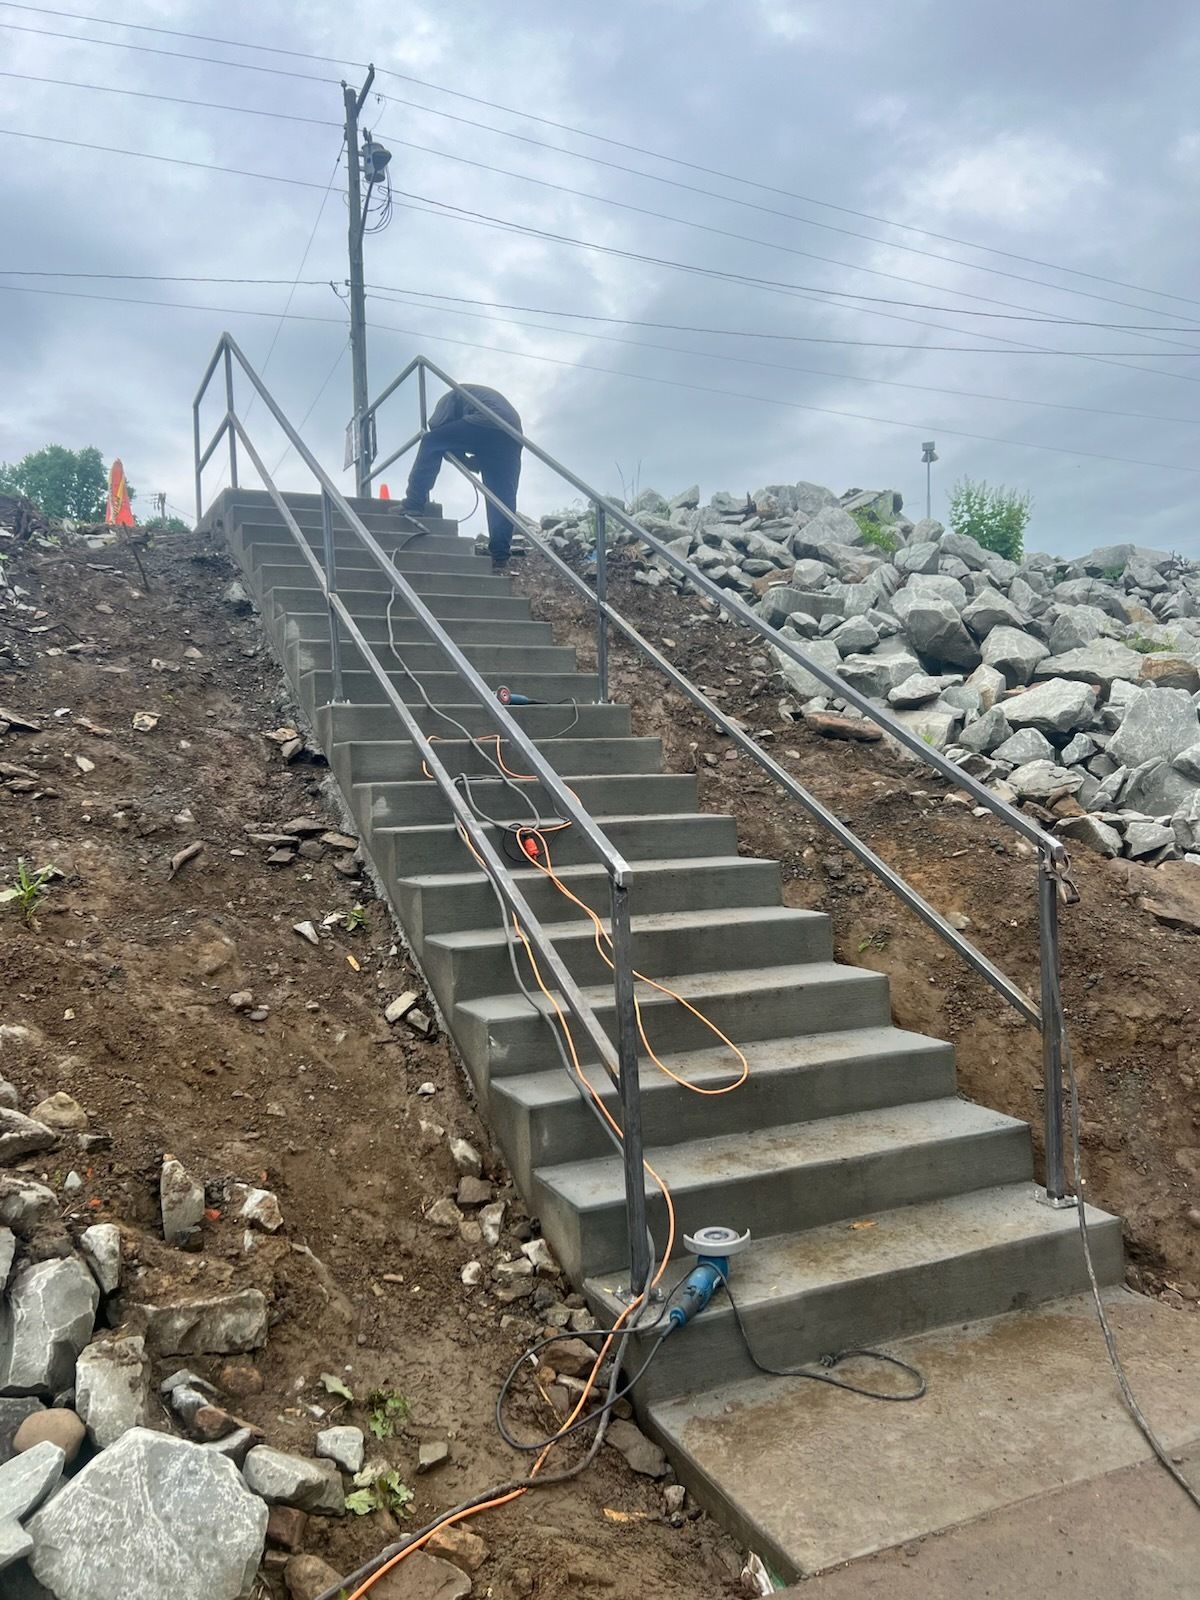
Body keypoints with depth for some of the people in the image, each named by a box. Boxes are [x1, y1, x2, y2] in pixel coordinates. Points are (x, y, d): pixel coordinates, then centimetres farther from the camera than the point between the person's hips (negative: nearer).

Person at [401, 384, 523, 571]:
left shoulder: (453, 396, 26)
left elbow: (437, 428, 9)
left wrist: (461, 457, 18)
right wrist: (474, 462, 25)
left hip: (486, 424, -6)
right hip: (513, 435, 6)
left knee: (430, 443, 5)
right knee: (502, 496, 2)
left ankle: (415, 501, -4)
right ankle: (500, 558, -5)